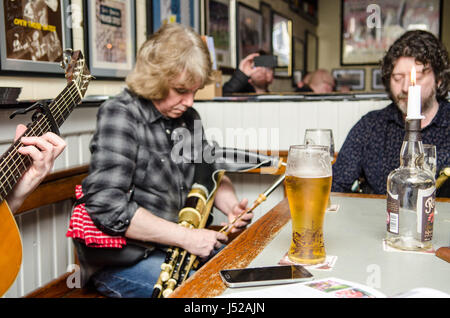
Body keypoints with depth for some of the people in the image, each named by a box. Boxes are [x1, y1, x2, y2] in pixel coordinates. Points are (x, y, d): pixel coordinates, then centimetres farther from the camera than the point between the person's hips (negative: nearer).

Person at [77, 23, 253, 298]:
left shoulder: (188, 117, 9)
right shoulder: (120, 114, -15)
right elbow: (106, 206, -24)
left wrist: (232, 206, -4)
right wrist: (186, 236, -21)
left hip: (177, 246, 8)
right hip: (122, 261, -7)